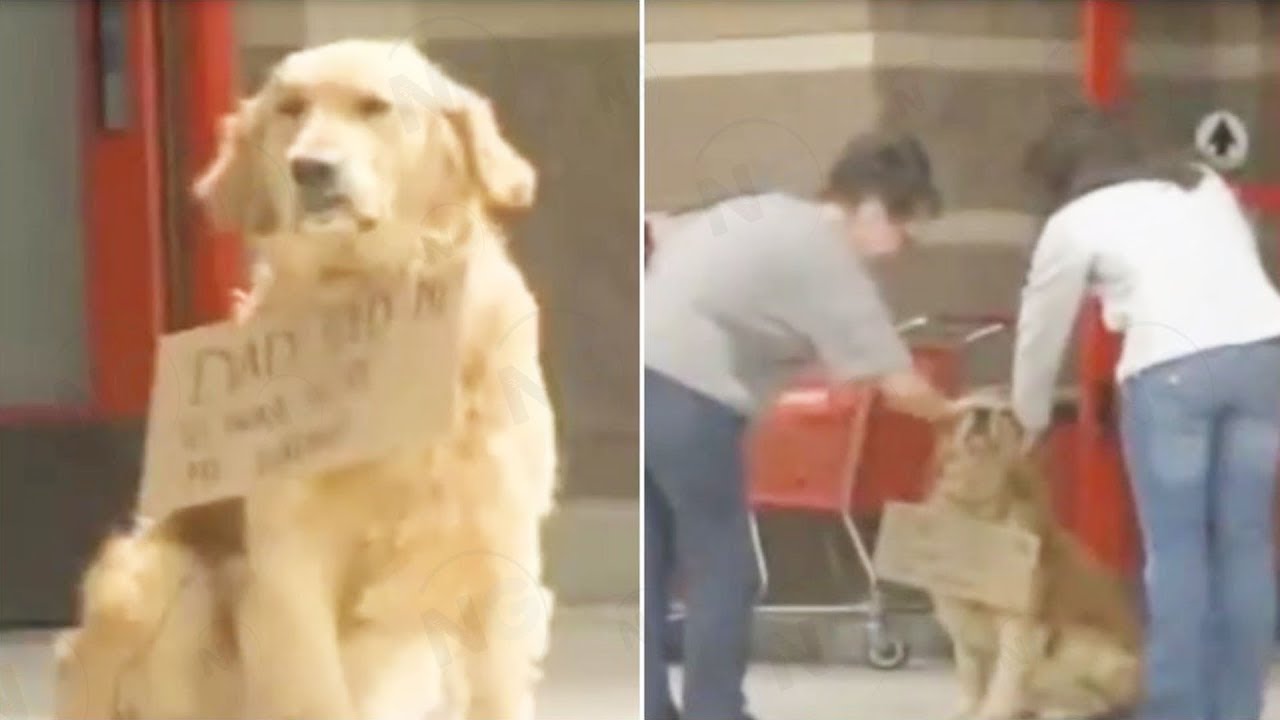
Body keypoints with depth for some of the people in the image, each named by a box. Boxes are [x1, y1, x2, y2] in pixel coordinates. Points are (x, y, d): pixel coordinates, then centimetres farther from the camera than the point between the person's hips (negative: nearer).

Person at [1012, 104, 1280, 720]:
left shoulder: (1075, 222, 14)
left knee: (1176, 549, 4)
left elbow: (1041, 333, 21)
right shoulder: (1207, 186, 26)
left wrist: (1029, 420, 37)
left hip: (1173, 369, -4)